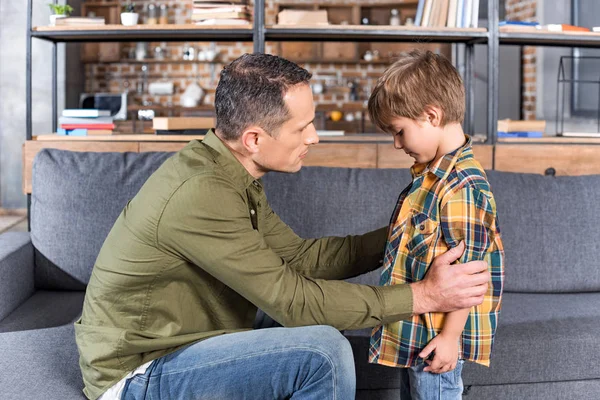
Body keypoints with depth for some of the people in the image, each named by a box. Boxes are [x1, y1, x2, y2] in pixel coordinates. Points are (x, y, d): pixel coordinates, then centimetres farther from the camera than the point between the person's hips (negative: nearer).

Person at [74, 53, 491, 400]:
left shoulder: (229, 174, 2)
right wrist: (423, 297, -22)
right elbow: (293, 301, -26)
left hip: (172, 348, 9)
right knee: (325, 351, -22)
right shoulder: (202, 195, -28)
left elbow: (299, 255, 6)